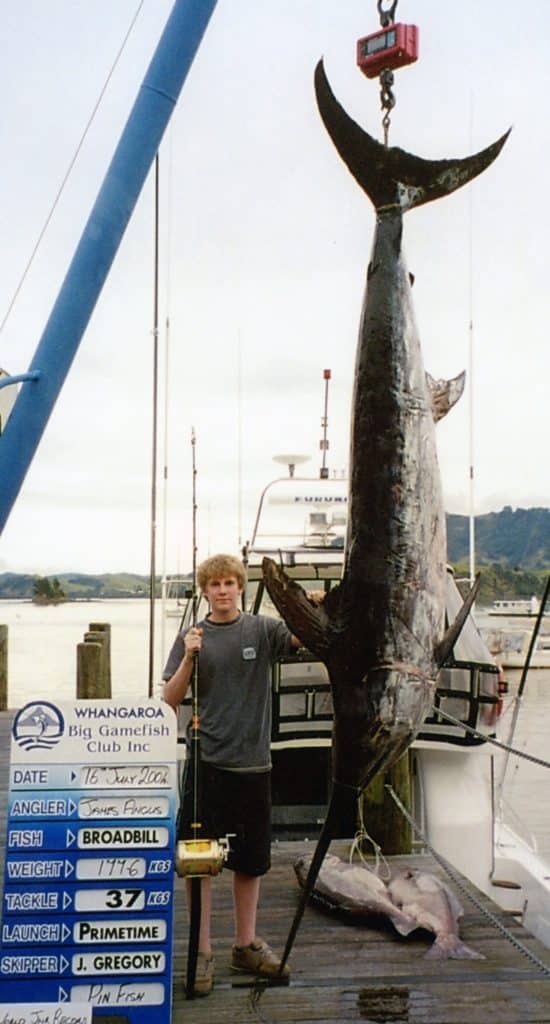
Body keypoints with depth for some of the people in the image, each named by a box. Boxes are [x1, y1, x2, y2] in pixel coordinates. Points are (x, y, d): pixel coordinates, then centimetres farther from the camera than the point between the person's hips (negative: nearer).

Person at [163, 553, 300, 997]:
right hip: (207, 762, -1)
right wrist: (189, 658, -15)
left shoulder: (262, 629, 2)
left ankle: (247, 945, 30)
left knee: (251, 859, 14)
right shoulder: (192, 638, 2)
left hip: (253, 763, 1)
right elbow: (171, 699, 0)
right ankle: (202, 952, 17)